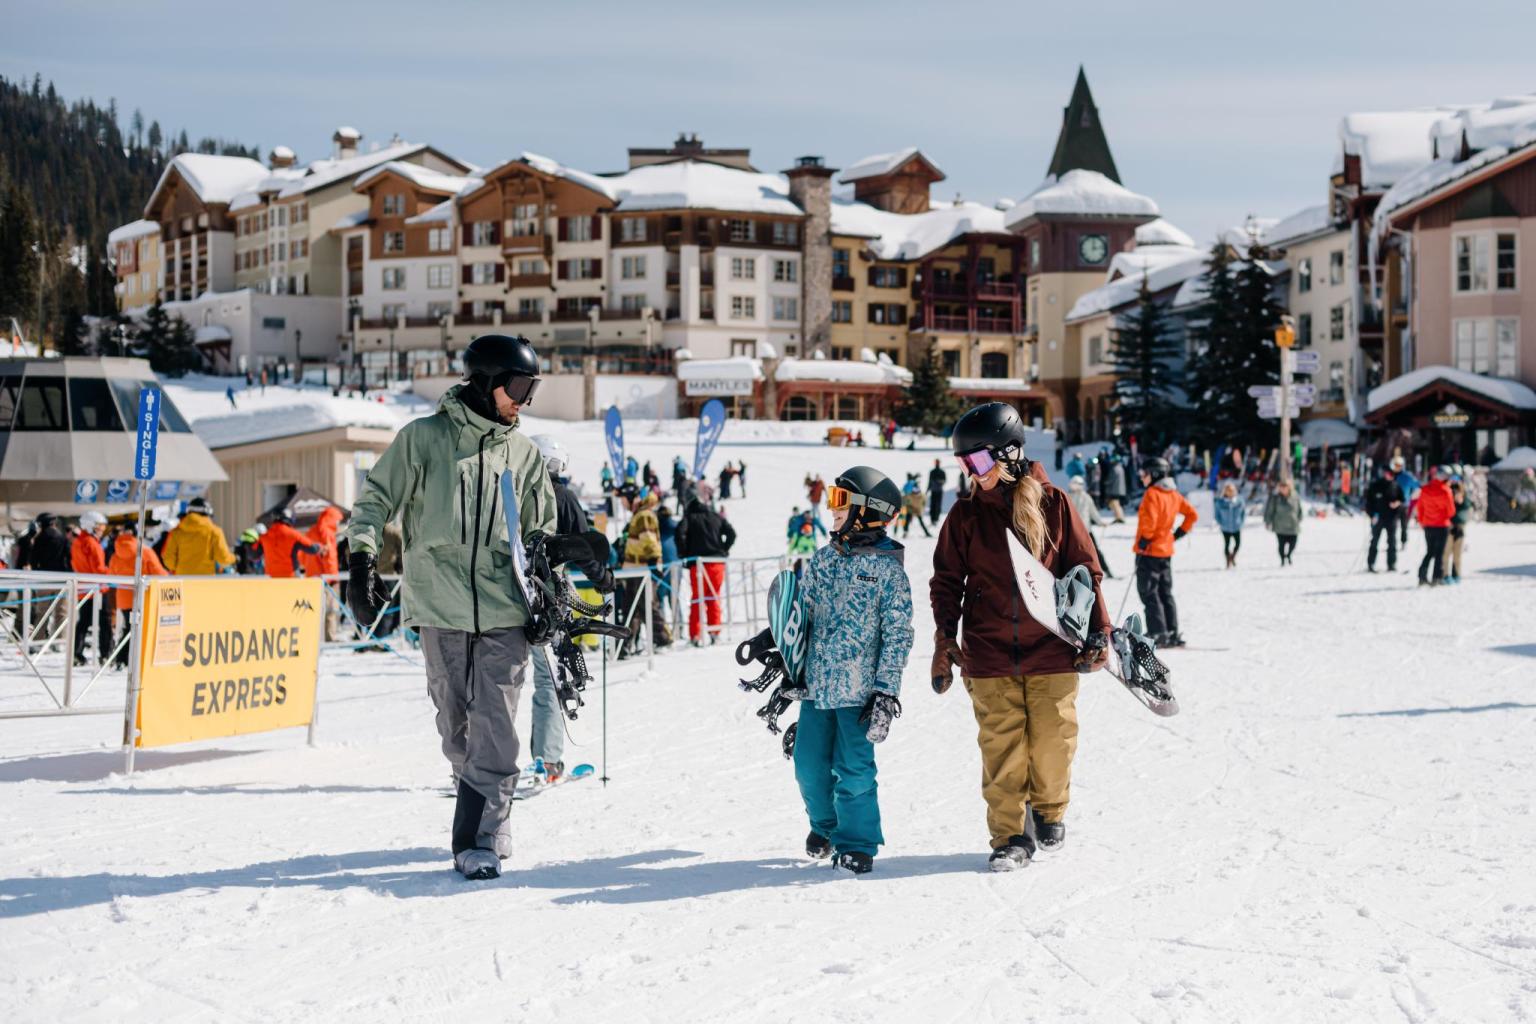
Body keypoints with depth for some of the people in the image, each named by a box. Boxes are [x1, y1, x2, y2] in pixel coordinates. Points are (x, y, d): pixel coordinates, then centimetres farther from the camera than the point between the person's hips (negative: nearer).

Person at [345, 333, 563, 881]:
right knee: (457, 728, 4)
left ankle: (479, 840, -8)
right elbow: (377, 498, 5)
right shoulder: (423, 438, 3)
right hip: (441, 609, -1)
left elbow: (541, 530, 24)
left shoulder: (523, 451, 14)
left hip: (504, 612, 1)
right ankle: (487, 815, 19)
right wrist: (362, 558, -9)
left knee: (494, 732, -8)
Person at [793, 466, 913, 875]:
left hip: (858, 689, -5)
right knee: (809, 766, 9)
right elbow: (801, 616, 18)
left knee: (854, 770, -2)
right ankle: (825, 825, 31)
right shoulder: (822, 560, 9)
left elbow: (897, 636, -7)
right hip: (816, 686, 5)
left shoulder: (887, 569, -6)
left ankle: (858, 843, 12)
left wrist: (886, 692, -11)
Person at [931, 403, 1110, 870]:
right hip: (989, 658, 1)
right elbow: (947, 582, 9)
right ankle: (1010, 836, 11)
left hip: (1051, 653, -1)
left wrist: (1097, 631, 3)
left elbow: (1085, 569, 5)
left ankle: (1050, 812, 28)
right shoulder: (966, 515, 4)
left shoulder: (1052, 504, 0)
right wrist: (944, 640, 1)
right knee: (1001, 749, 0)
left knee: (1053, 743, 3)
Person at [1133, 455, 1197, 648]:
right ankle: (1172, 633, 16)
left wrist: (1142, 544, -16)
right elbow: (1192, 515, 15)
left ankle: (1158, 634, -8)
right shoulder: (1174, 494, 10)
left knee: (1149, 594, -4)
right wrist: (1178, 533, 15)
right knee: (1166, 594, 15)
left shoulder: (1152, 494, -16)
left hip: (1149, 552, -8)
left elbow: (1149, 521, -26)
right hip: (1166, 551, 8)